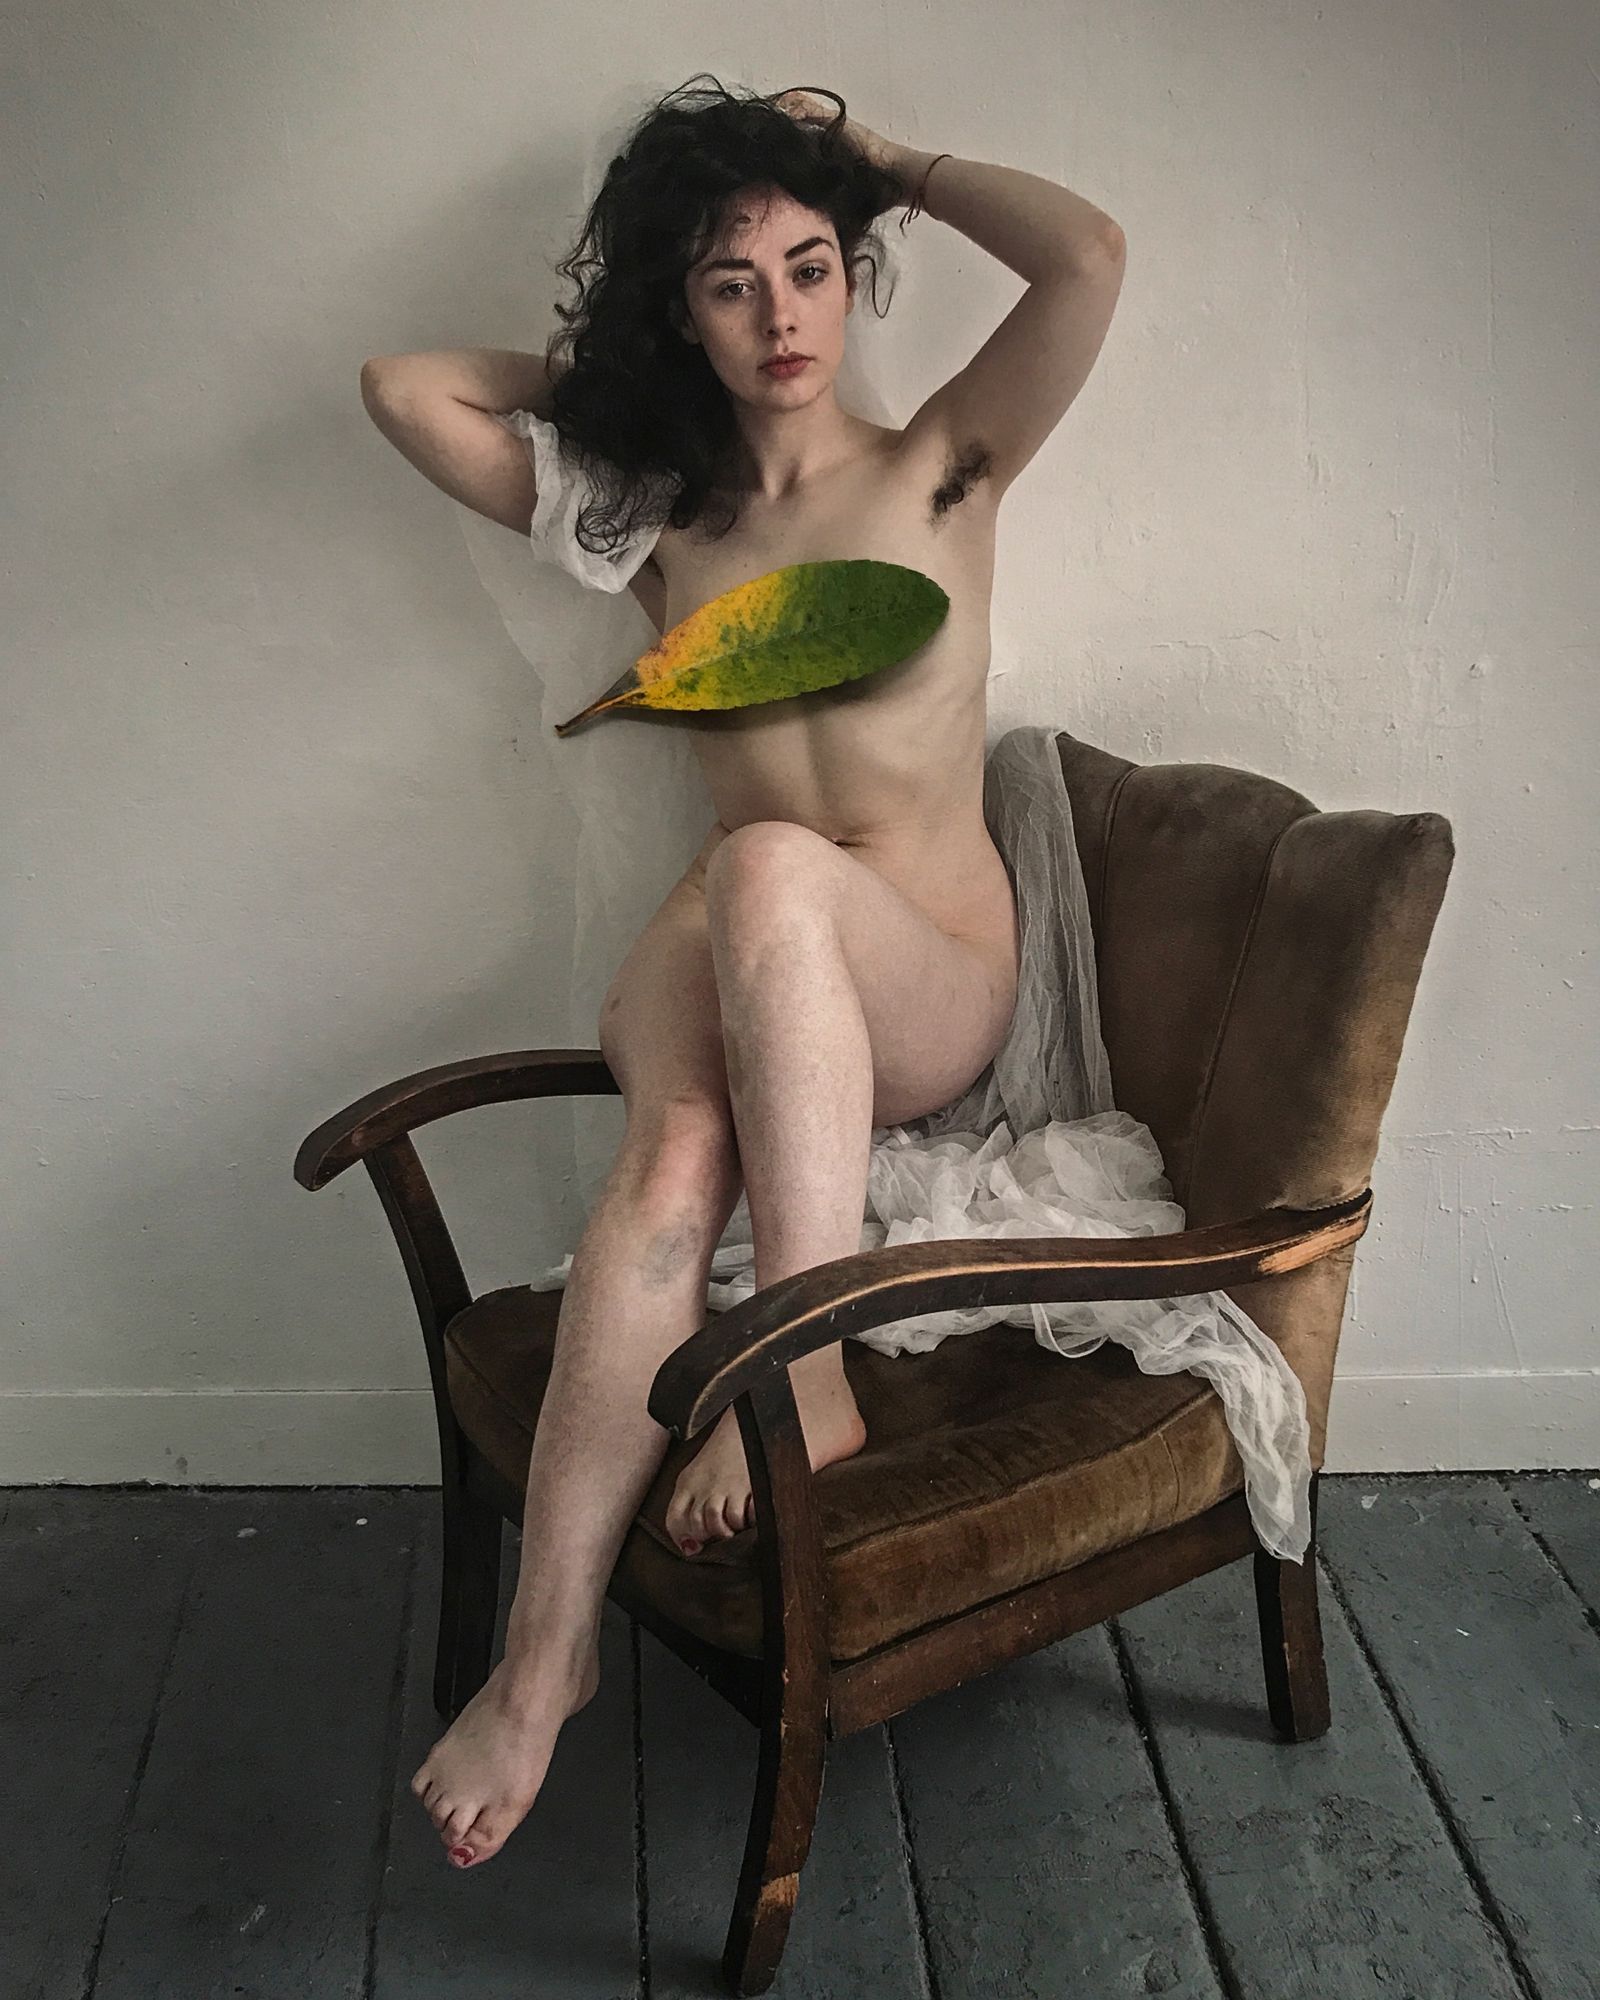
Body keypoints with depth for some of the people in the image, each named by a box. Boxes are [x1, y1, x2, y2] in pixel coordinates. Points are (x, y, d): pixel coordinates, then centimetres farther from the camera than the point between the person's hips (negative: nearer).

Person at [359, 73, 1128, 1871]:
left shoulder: (938, 469, 8)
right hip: (729, 971, 2)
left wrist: (887, 161, 7)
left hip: (932, 985, -2)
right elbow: (402, 387, 15)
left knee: (774, 869, -38)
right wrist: (600, 378, 19)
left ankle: (802, 1378, -36)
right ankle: (549, 1641, -34)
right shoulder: (656, 521, 16)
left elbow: (1089, 258, -8)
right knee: (677, 1148, -34)